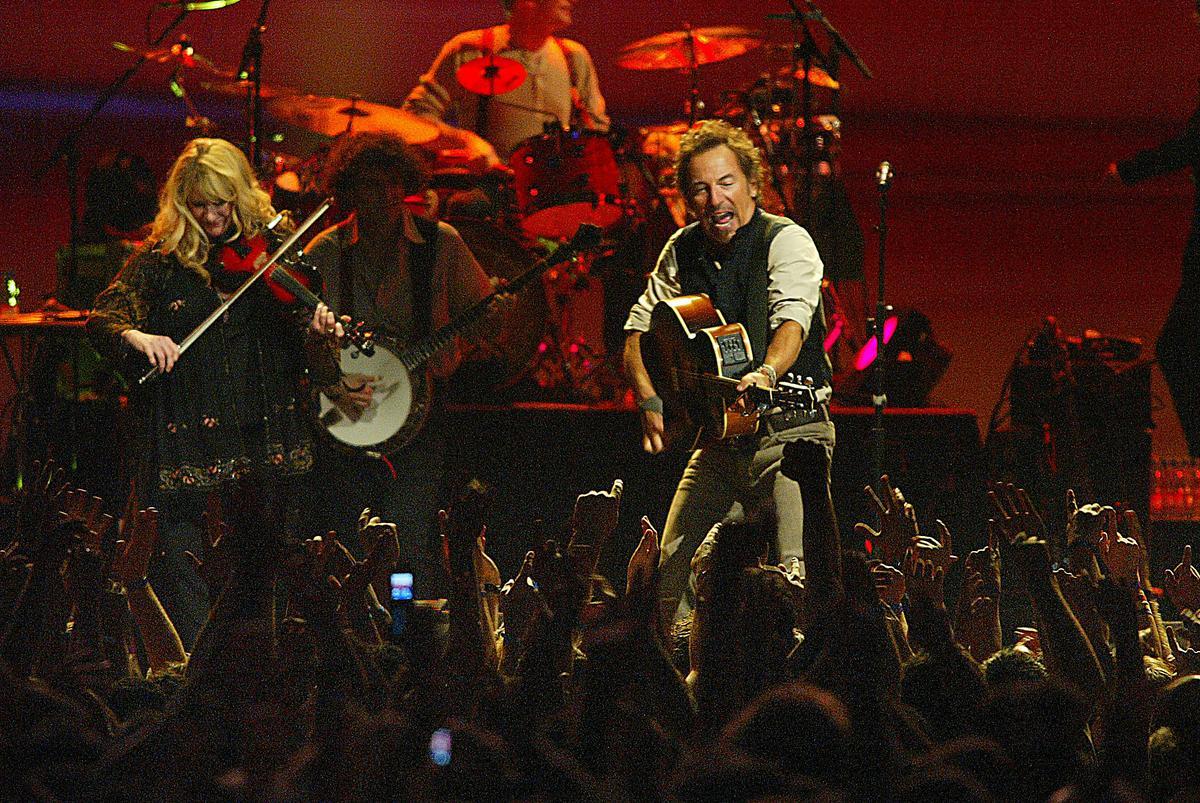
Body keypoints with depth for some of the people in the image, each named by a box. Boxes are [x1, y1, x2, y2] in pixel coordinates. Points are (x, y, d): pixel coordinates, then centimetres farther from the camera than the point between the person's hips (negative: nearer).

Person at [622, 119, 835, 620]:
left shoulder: (786, 242, -13)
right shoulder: (682, 251, 5)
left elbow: (792, 321, -30)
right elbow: (638, 333, 9)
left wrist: (765, 376, -51)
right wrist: (651, 403, -11)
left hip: (788, 432, -6)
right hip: (719, 439, 6)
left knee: (795, 572, -23)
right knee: (674, 567, -1)